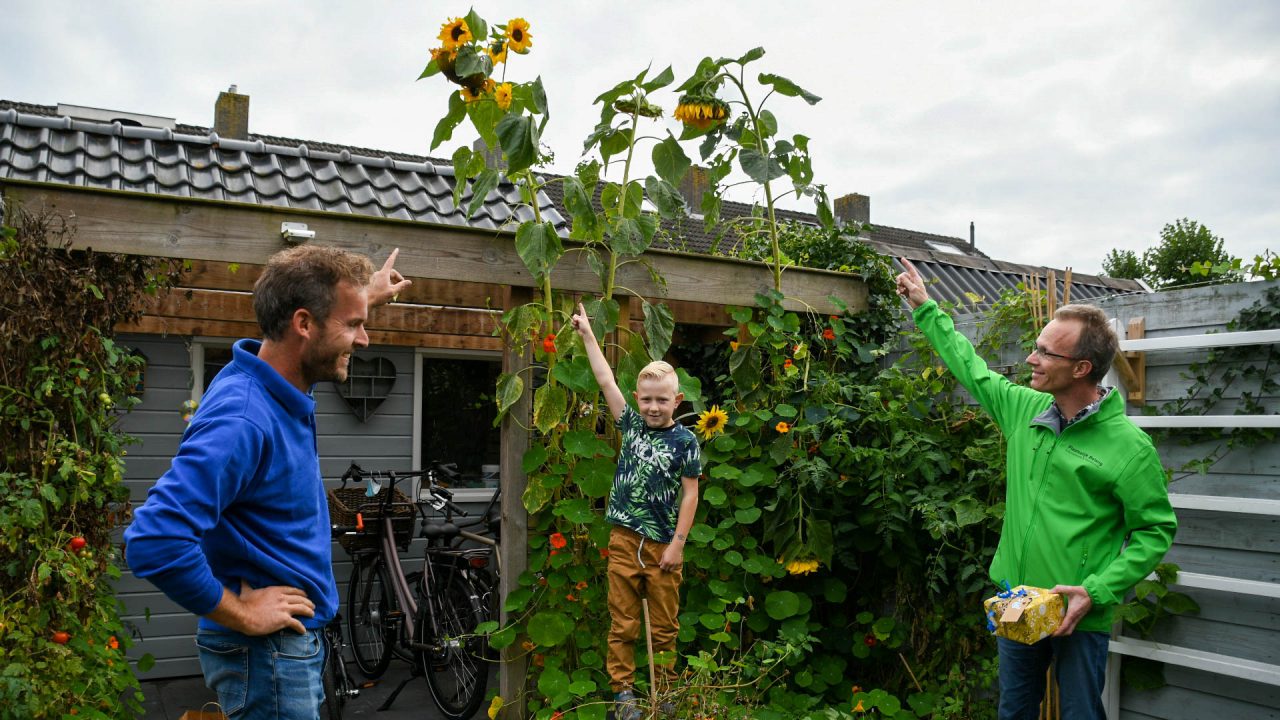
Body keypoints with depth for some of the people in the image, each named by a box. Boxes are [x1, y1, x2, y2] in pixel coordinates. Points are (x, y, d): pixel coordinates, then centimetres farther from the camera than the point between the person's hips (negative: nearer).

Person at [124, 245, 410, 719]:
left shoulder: (278, 386, 1)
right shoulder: (242, 420, -28)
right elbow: (154, 542, -37)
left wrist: (364, 296, 38)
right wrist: (242, 613, -25)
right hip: (266, 651, -9)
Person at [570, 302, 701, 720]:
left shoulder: (685, 441, -5)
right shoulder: (631, 425, 4)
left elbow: (690, 494, -5)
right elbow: (606, 381, 5)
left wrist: (678, 543, -9)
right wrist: (587, 334, 6)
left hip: (663, 543, -3)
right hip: (624, 538, 3)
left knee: (664, 626, 8)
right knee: (622, 622, 7)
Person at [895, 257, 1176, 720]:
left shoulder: (1129, 446, -16)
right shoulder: (1025, 408, 0)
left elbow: (1156, 530, -11)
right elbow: (972, 370, 14)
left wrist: (1097, 592, -20)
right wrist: (926, 309, 18)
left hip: (1079, 617, -5)